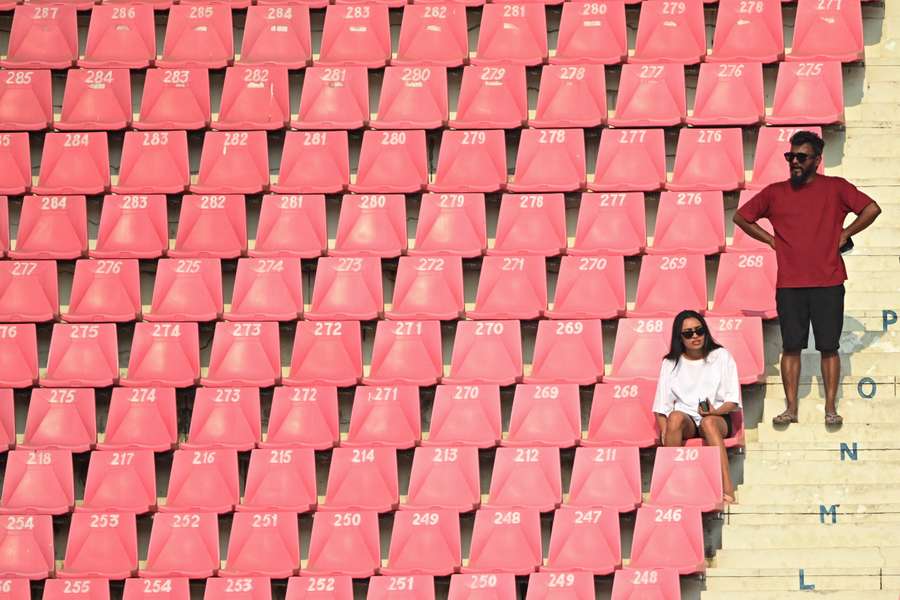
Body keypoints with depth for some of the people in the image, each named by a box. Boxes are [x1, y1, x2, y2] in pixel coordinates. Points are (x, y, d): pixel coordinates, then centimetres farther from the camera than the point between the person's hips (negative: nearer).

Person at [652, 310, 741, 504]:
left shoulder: (721, 357, 8)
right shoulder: (671, 363, 11)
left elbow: (733, 400, 3)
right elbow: (661, 407, 5)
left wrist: (716, 411, -19)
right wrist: (664, 434, -12)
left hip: (717, 417, -1)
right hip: (685, 417, 1)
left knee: (709, 422, -38)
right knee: (676, 417, -35)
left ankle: (727, 488, -51)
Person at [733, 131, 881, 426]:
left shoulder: (835, 188, 2)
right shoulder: (774, 192, 8)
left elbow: (872, 209, -2)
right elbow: (740, 217, 16)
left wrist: (844, 235, -2)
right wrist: (771, 240, 9)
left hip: (828, 283, -2)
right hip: (789, 285, 2)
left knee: (829, 347, 0)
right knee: (791, 347, 2)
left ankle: (830, 408, 5)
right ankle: (791, 408, 6)